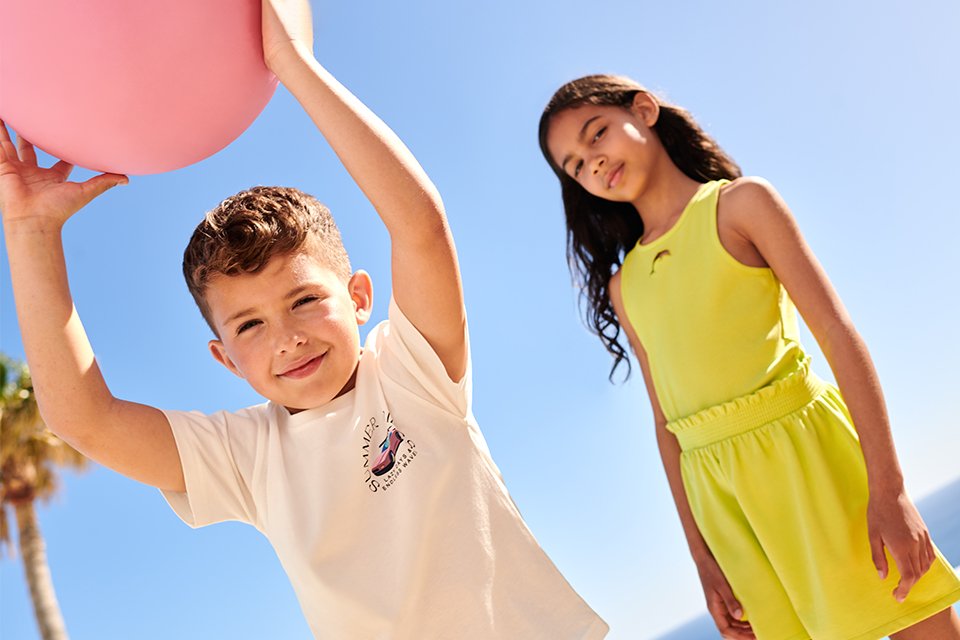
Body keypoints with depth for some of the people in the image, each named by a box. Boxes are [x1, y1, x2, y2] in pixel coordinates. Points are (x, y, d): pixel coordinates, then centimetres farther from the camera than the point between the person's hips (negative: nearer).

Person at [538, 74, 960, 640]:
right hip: (719, 494, 3)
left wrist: (889, 488, -15)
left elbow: (838, 332, -7)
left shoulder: (740, 202, 0)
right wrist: (702, 556, 7)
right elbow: (666, 420, 10)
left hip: (808, 446, -3)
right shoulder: (622, 285, 11)